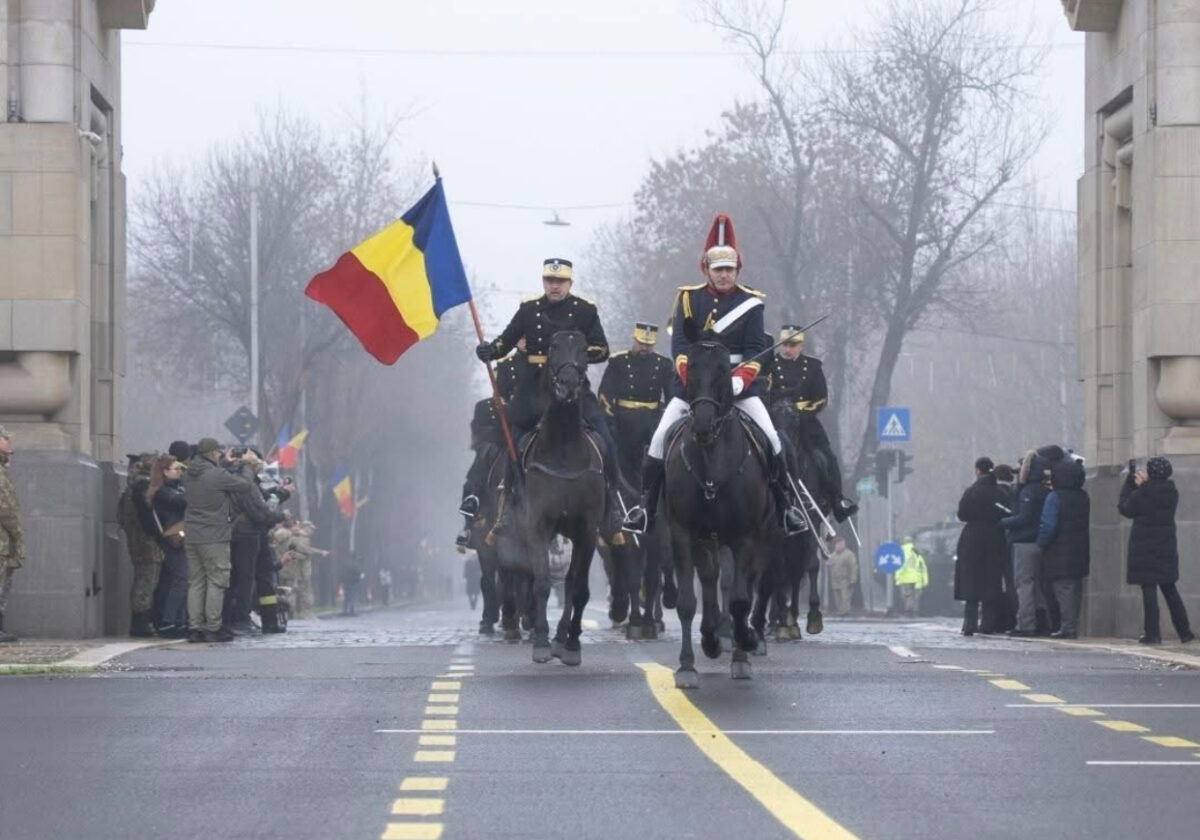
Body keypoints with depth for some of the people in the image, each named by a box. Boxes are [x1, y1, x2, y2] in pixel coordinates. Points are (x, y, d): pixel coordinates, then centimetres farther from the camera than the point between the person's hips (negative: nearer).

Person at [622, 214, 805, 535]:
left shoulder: (750, 303, 2)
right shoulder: (689, 299, 2)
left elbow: (755, 351, -2)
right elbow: (679, 344, -3)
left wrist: (740, 379, -20)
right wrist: (692, 376, -19)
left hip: (738, 382, 0)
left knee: (770, 437, -11)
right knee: (661, 437, -9)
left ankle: (786, 504, 2)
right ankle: (645, 505, 1)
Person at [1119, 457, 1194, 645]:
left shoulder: (1140, 495, -16)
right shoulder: (1172, 493, -1)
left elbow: (1125, 509, 1)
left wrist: (1129, 483, 8)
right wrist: (1143, 485, 12)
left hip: (1144, 549, -5)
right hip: (1167, 548, 5)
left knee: (1149, 590, -1)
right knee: (1169, 589, 15)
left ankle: (1152, 633, -2)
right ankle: (1185, 632, 15)